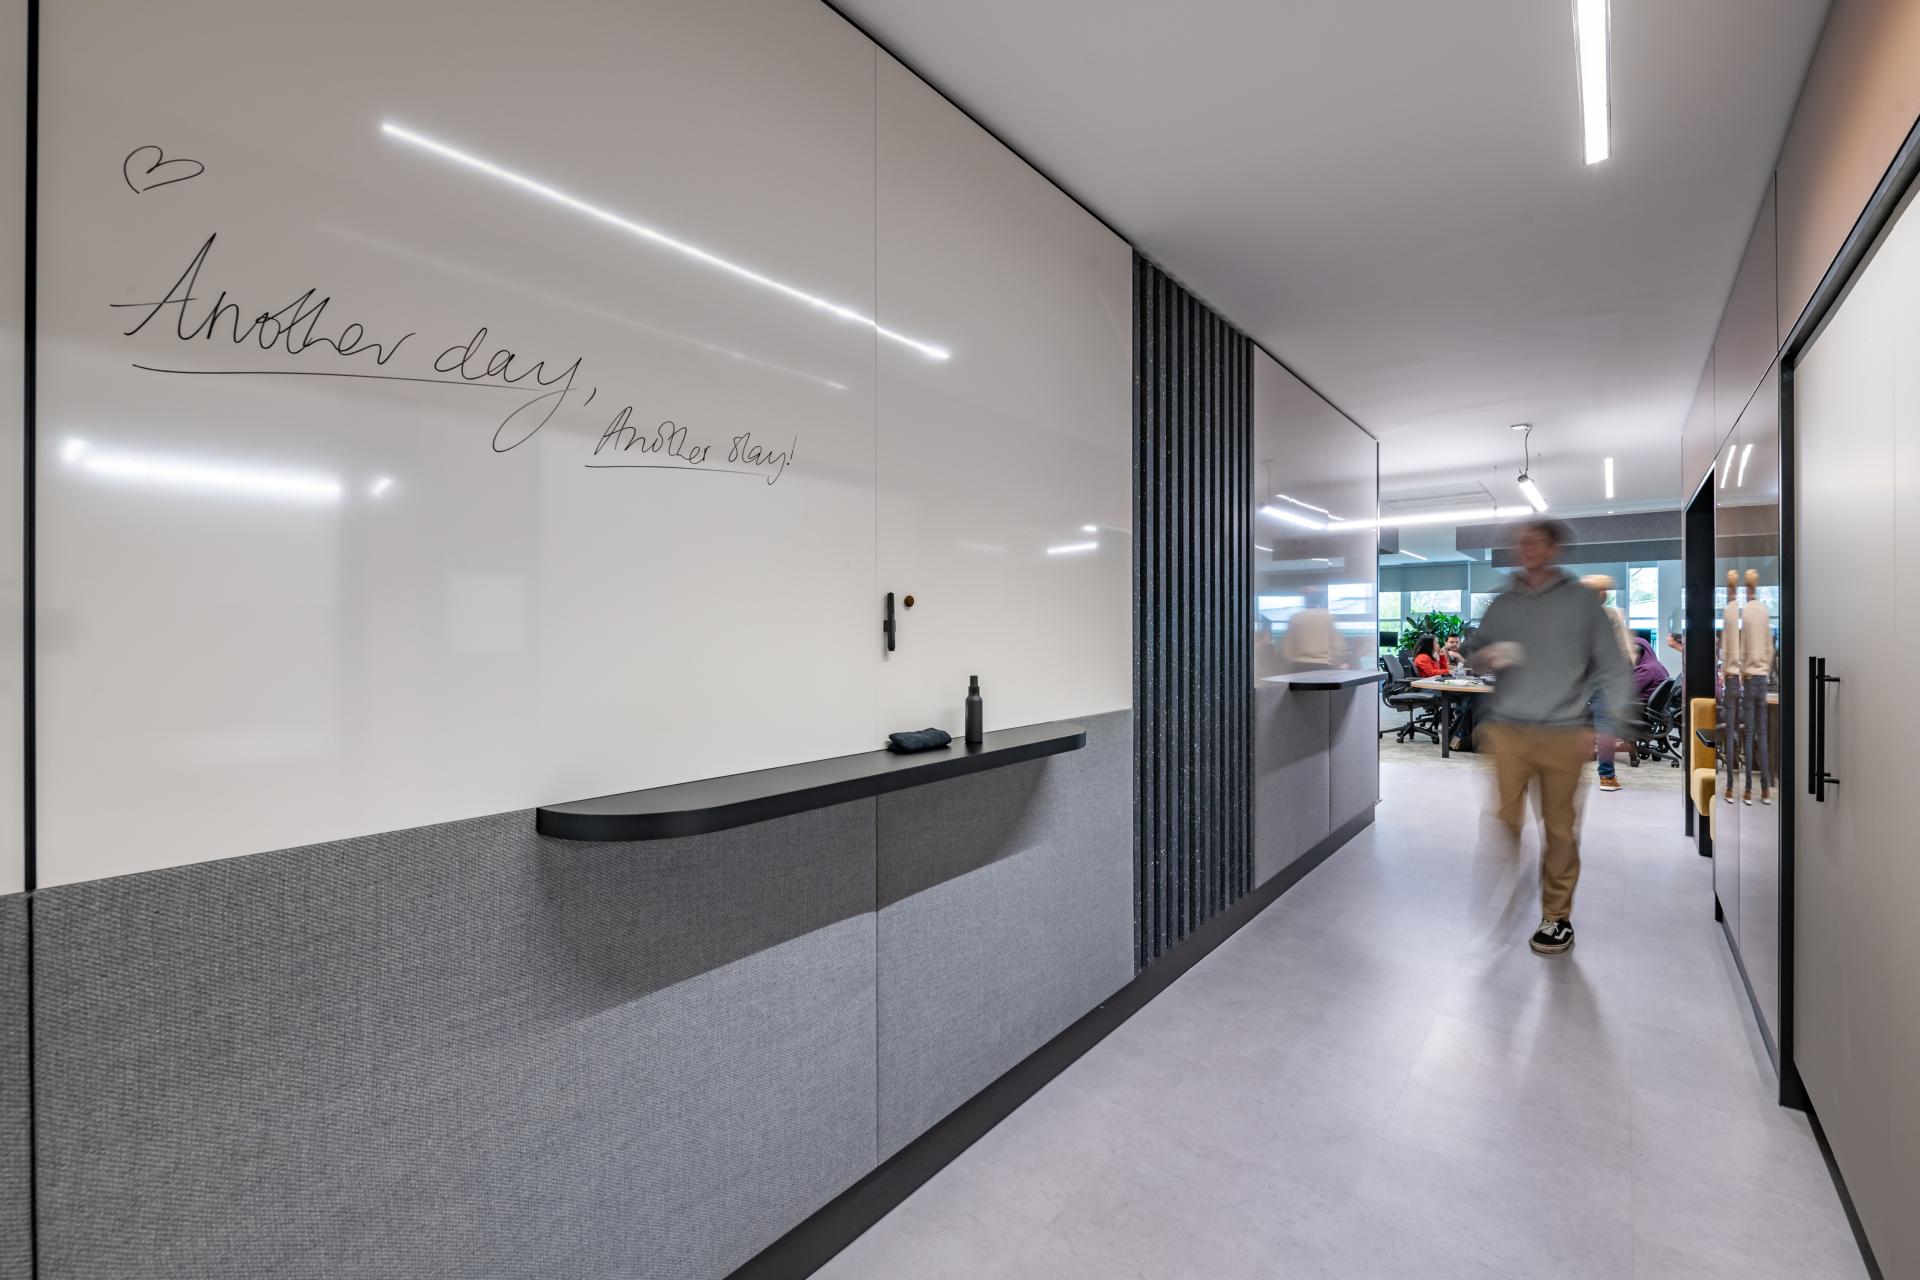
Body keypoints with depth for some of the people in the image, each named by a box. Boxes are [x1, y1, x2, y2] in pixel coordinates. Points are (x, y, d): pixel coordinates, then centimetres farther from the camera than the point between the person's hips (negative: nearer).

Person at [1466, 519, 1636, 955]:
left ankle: (1557, 916, 17)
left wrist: (1614, 723, -5)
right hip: (1506, 730, 1)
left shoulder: (1582, 601, 4)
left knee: (1560, 828, 4)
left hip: (1564, 733, -1)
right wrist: (1486, 657, -7)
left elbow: (1613, 666, 3)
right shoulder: (1501, 603, 10)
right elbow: (1474, 655, 17)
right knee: (1502, 820, -4)